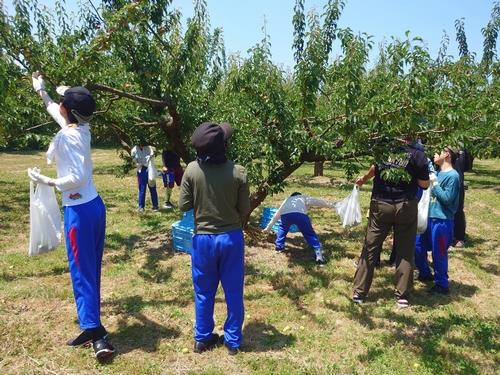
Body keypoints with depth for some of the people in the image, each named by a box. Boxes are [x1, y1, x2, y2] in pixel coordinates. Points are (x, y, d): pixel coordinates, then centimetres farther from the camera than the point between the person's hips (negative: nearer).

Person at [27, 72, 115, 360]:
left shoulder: (67, 135, -17)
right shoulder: (82, 128, 7)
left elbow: (77, 178, -23)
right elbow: (56, 113, 30)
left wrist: (47, 182, -9)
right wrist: (41, 91, 42)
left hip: (79, 211, -9)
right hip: (94, 205, 9)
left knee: (82, 271, -2)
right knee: (92, 268, 15)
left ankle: (96, 334, 3)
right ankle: (92, 323, 28)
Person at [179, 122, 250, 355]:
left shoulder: (192, 170, -13)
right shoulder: (238, 172, -14)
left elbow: (183, 206, -6)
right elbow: (245, 209, -6)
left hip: (203, 238, 1)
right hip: (232, 238, 0)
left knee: (204, 292, 17)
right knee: (233, 292, 15)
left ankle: (202, 339, 30)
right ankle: (233, 341, 27)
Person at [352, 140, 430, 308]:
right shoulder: (418, 155, -7)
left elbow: (374, 169, 14)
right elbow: (424, 184, -3)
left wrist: (363, 179, 34)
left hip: (380, 204, 2)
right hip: (406, 206, -1)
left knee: (370, 248, 7)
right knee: (405, 252, 9)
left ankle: (359, 292, 12)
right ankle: (402, 295, 15)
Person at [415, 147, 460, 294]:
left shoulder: (452, 175, -13)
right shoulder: (437, 173, 12)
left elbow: (447, 198, -18)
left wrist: (434, 183, -15)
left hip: (442, 220, -9)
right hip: (429, 217, 9)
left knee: (438, 254, 1)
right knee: (417, 246, 16)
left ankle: (441, 285, 17)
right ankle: (425, 274, 35)